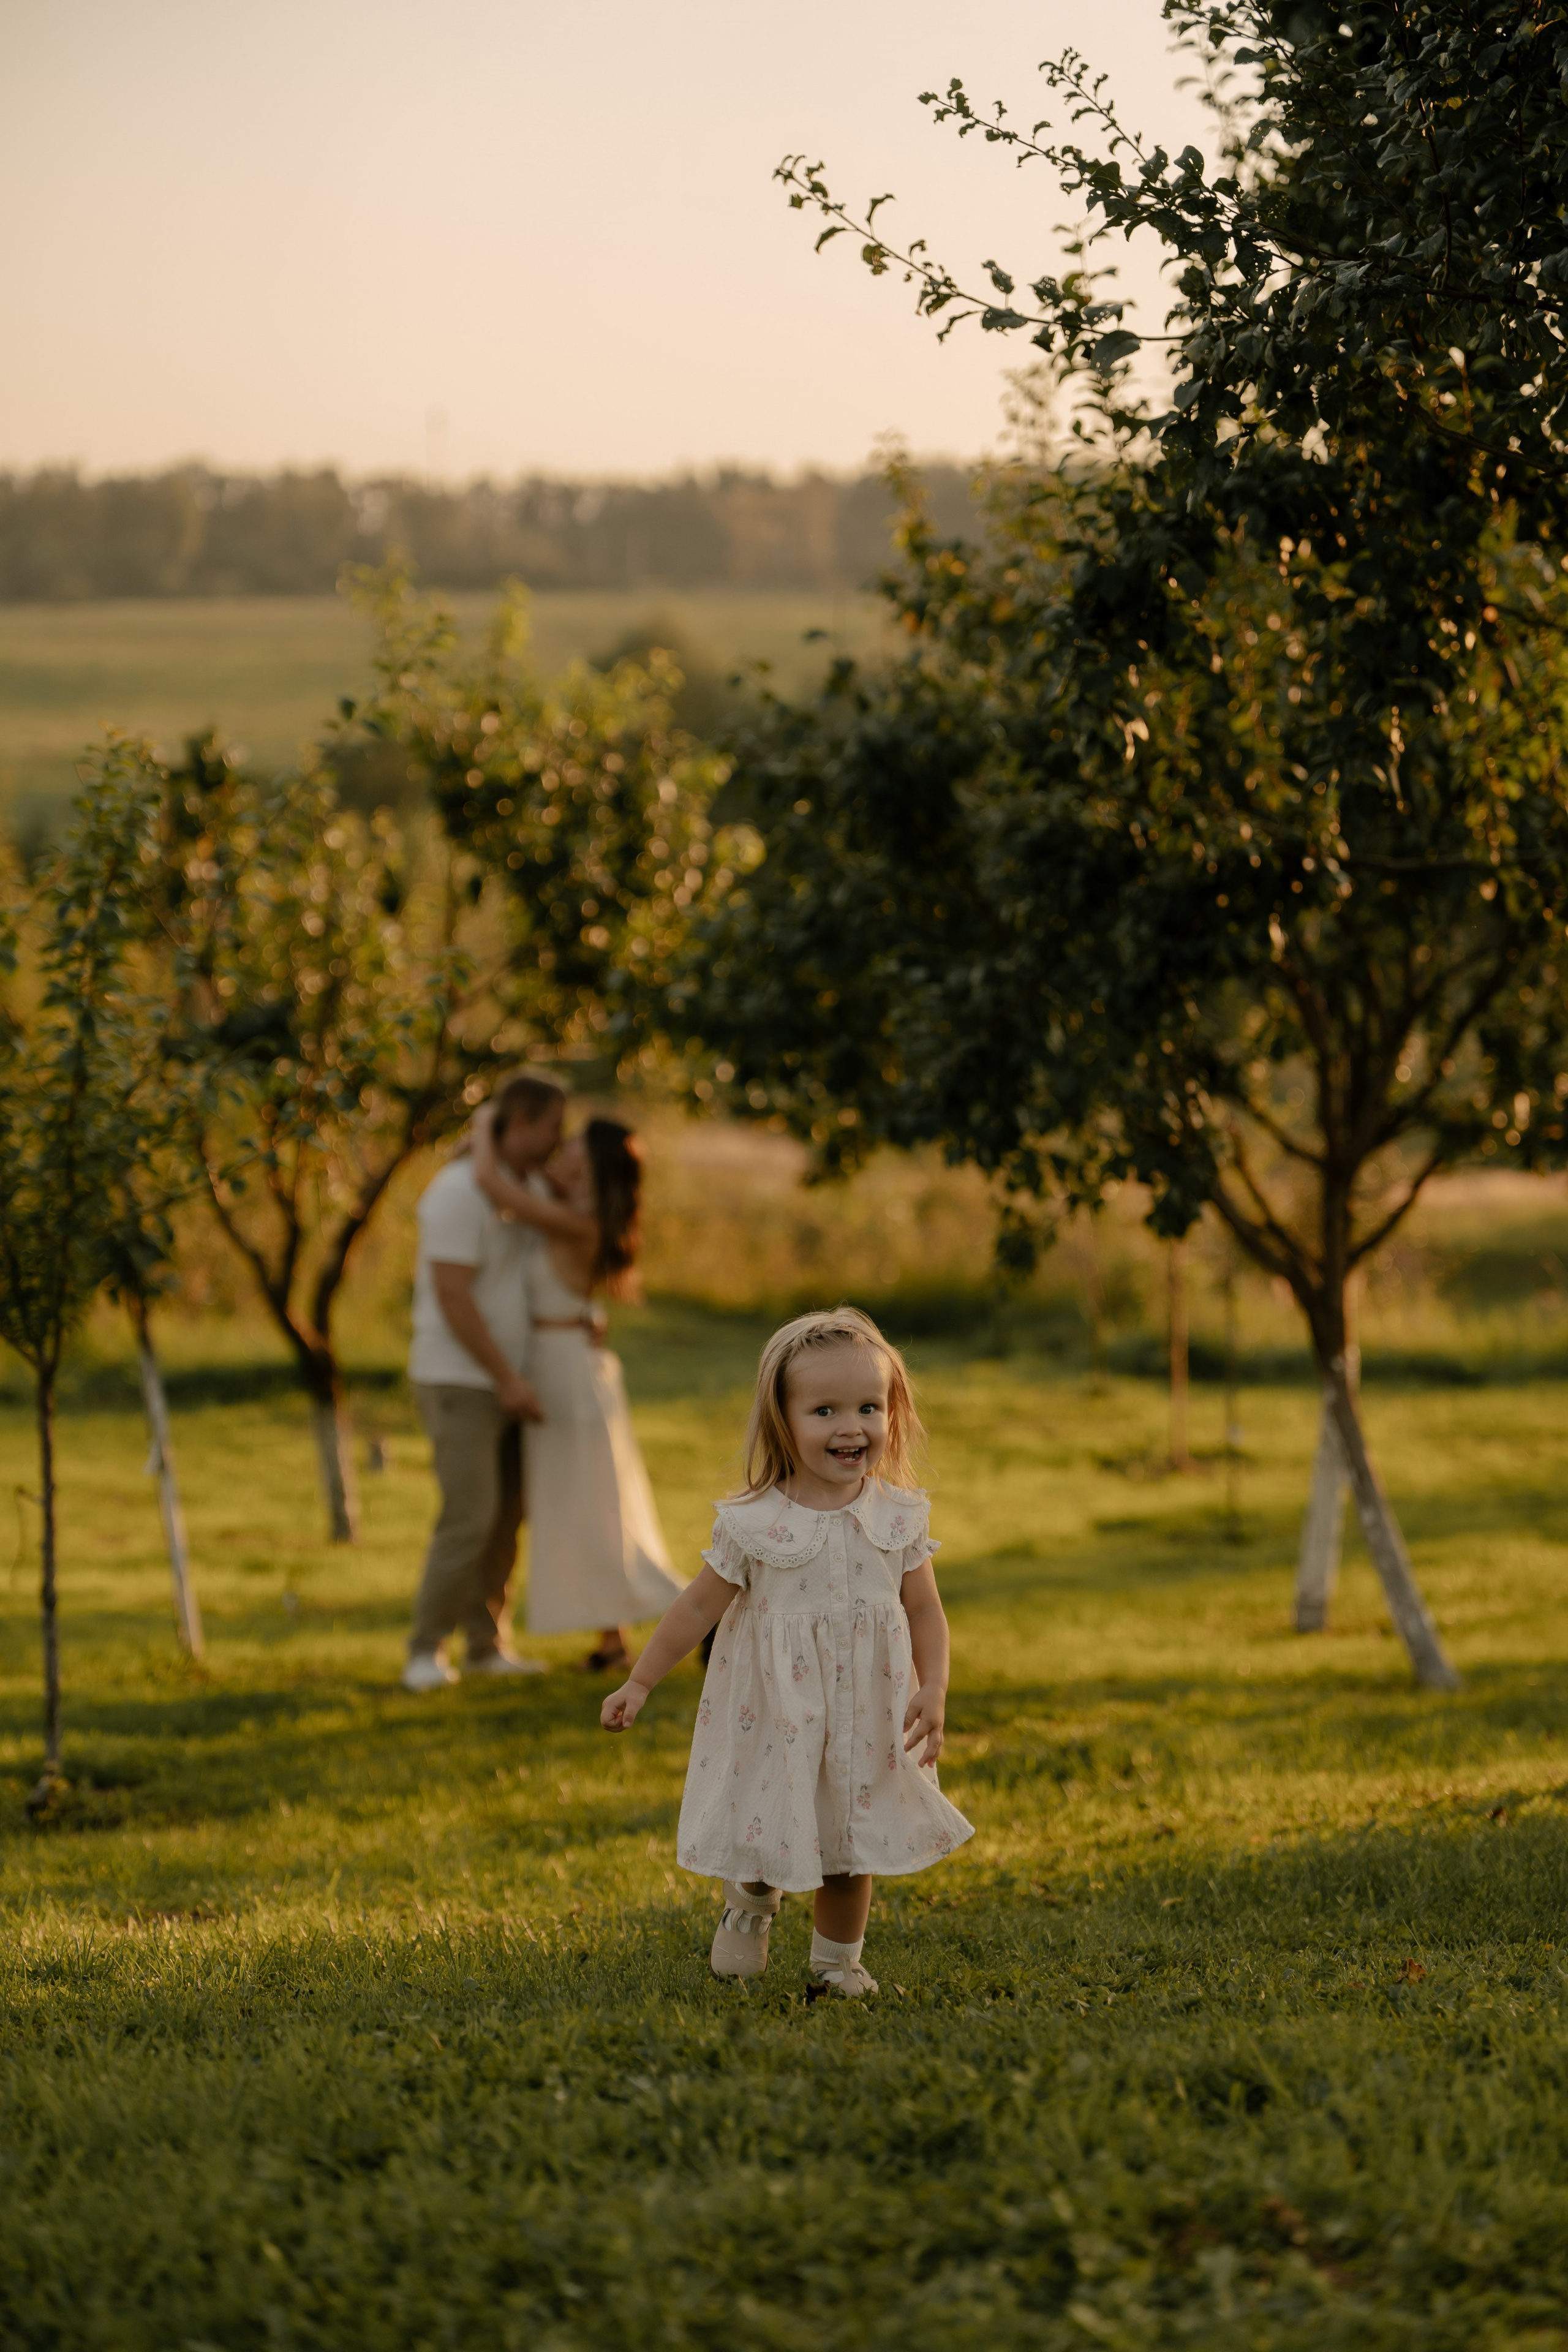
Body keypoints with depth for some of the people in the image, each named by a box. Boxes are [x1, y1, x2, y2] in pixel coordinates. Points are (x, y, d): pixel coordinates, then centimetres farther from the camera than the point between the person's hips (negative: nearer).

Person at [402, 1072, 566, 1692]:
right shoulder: (461, 1192, -19)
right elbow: (452, 1296, -24)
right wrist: (508, 1379, -24)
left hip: (498, 1383, 9)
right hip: (456, 1381, -9)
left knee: (506, 1518, 9)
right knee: (470, 1519, -15)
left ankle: (486, 1645, 16)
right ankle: (426, 1653, -7)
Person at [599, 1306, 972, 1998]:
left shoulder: (899, 1517, -5)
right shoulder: (754, 1524, -12)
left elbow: (924, 1610, 2)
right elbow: (699, 1606, -3)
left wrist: (934, 1690, -12)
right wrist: (639, 1684, 0)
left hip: (866, 1721, 2)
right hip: (776, 1720, -2)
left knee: (851, 1844, 10)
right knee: (765, 1835, 3)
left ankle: (836, 1960, 30)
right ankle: (752, 1903, 37)